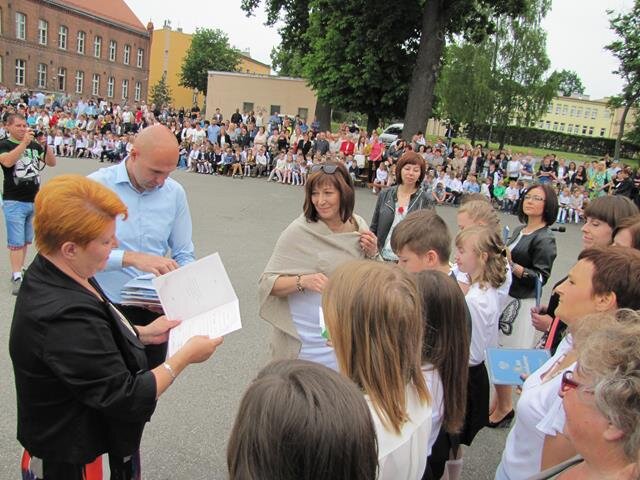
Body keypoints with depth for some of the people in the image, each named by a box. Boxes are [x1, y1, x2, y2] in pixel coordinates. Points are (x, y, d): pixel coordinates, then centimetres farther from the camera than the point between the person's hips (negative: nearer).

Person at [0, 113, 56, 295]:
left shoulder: (34, 144, 10)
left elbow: (52, 163, 5)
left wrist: (45, 145, -11)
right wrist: (24, 142, -28)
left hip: (34, 201, 5)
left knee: (26, 241, 13)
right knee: (16, 242, -6)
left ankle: (19, 271, 24)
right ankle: (16, 278, -5)